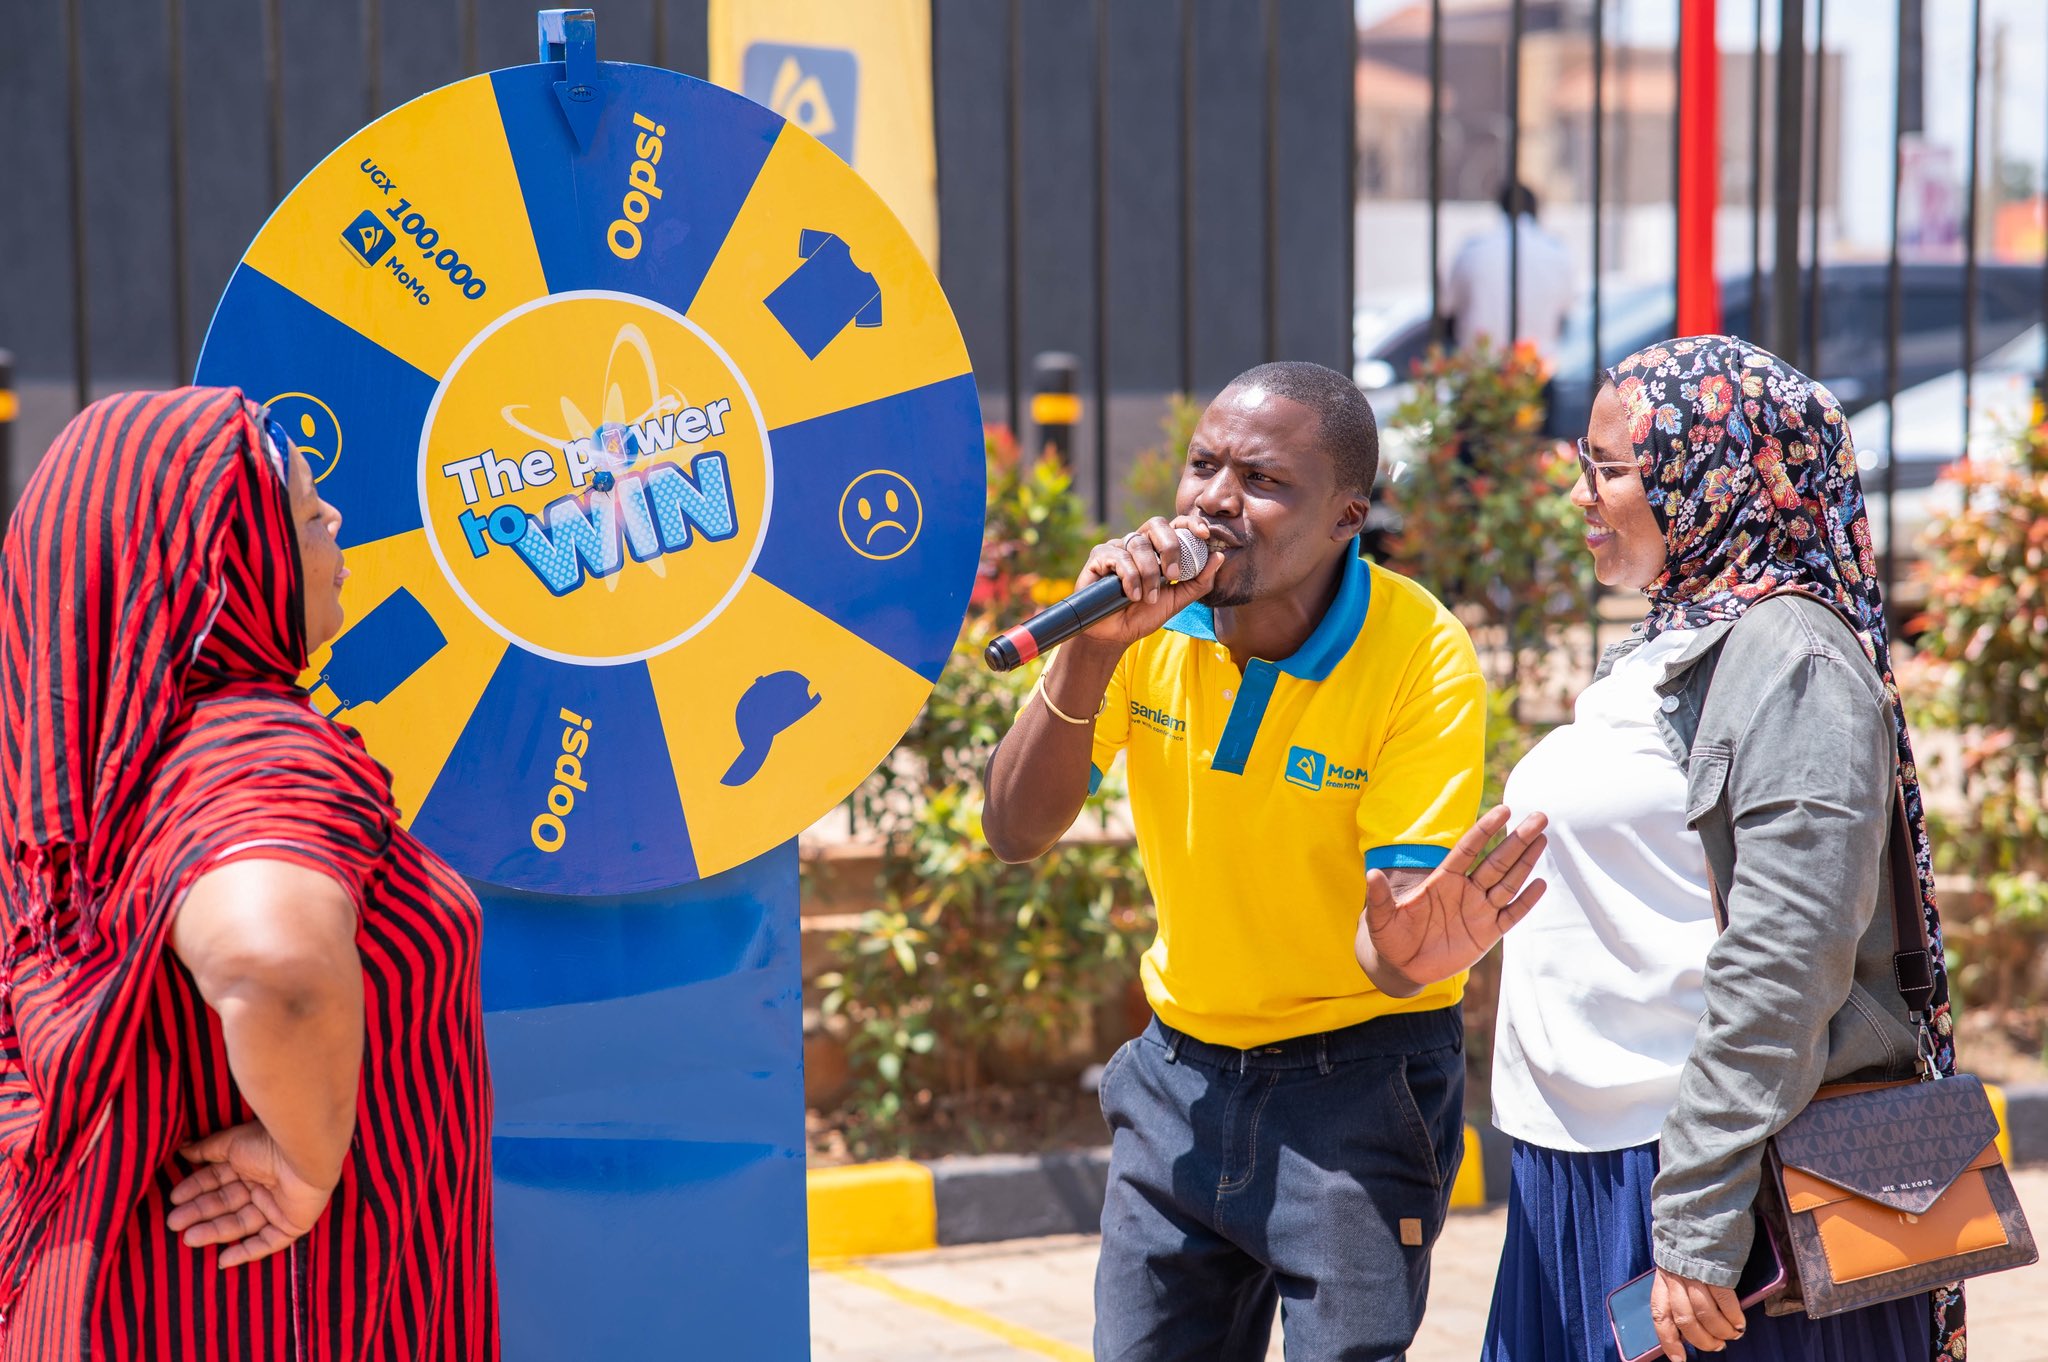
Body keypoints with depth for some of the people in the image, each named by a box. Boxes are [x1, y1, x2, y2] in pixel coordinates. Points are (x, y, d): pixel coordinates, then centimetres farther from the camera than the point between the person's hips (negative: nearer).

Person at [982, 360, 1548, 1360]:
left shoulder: (1422, 660, -20)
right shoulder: (1149, 615, -9)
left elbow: (1392, 947, -22)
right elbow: (1016, 835, -14)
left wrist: (1408, 952, -47)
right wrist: (1092, 648, -27)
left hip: (1357, 1081, -4)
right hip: (1182, 1073, 4)